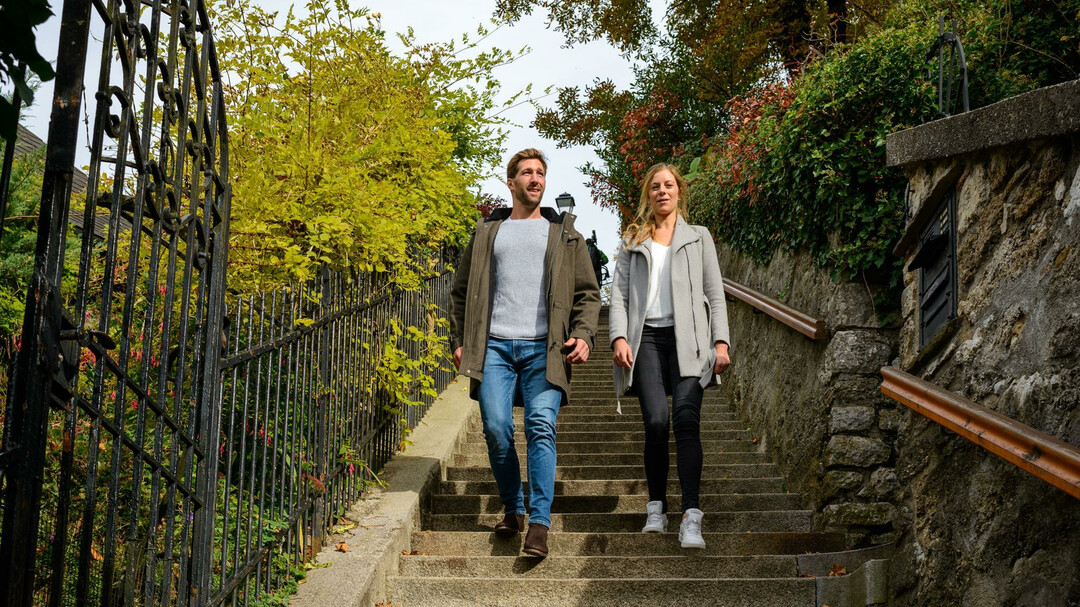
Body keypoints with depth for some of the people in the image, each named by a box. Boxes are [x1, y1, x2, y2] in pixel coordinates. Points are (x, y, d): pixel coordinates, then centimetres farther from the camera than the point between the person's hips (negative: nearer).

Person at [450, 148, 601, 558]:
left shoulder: (563, 233, 16)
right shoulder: (487, 232, 17)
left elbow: (588, 293, 13)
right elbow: (461, 291, 19)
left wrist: (583, 335, -3)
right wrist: (458, 340, 8)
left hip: (544, 348, -1)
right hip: (495, 346, 1)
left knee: (541, 426, -14)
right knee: (496, 429, -7)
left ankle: (539, 523, -12)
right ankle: (512, 508, 14)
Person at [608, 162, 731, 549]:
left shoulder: (699, 237, 17)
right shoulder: (632, 241, 18)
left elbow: (715, 294, 12)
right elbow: (618, 294, 11)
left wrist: (721, 342, 0)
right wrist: (619, 337, -5)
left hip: (686, 338, 0)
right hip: (646, 338, 1)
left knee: (686, 419, -16)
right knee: (656, 421, -13)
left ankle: (691, 518, -18)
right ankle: (656, 509, 3)